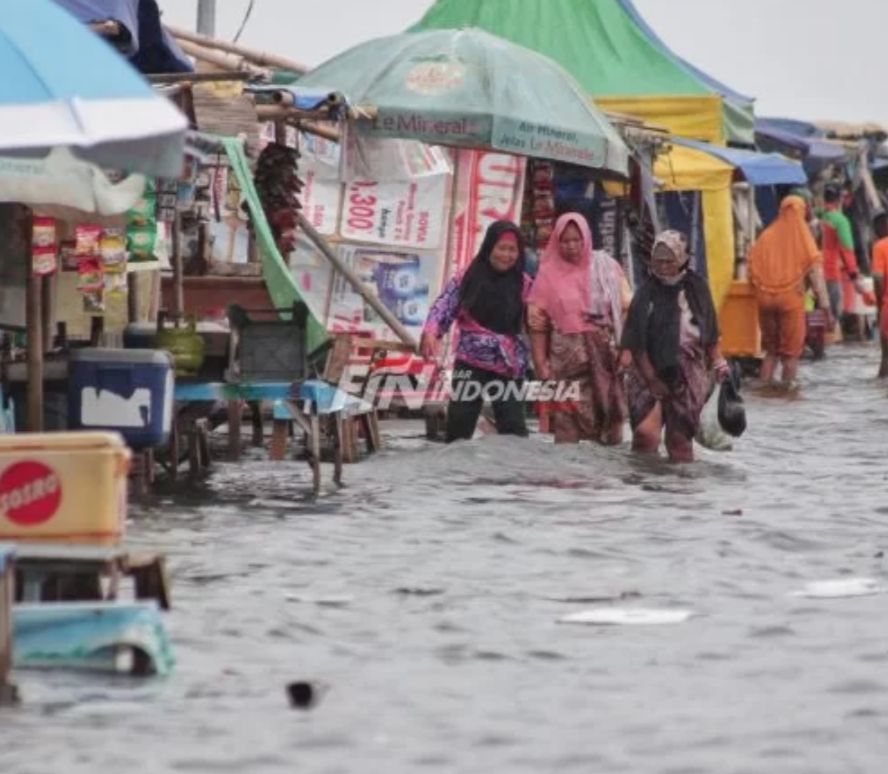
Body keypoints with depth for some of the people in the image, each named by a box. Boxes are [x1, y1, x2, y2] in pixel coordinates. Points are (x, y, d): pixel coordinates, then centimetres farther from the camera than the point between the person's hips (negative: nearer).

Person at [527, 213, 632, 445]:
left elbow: (626, 309, 7)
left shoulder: (606, 267, 7)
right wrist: (540, 363, -4)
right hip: (567, 357, -1)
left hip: (606, 355, 1)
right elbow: (538, 323, 3)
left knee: (608, 415, 1)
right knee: (568, 418, -7)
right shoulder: (549, 274, 4)